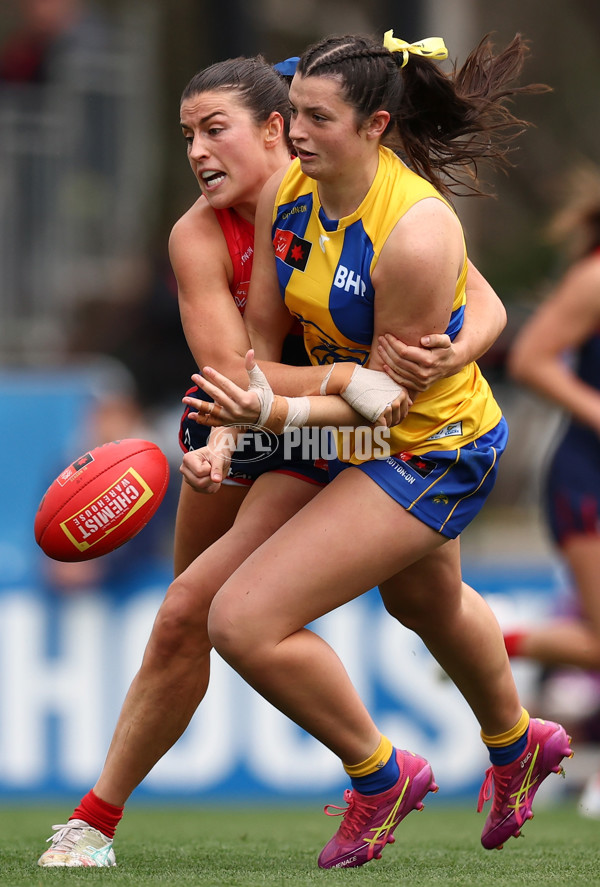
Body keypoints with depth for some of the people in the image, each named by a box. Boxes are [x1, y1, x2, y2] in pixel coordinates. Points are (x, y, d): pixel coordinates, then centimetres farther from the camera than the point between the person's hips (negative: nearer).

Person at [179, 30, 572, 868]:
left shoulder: (416, 234, -34)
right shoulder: (288, 191, -11)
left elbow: (390, 394, -27)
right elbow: (259, 336, -4)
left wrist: (275, 412, -37)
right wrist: (226, 431, -17)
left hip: (428, 454, -9)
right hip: (365, 441, 9)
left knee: (245, 623, -16)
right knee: (426, 603, 35)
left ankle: (380, 775, 9)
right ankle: (517, 746, 65)